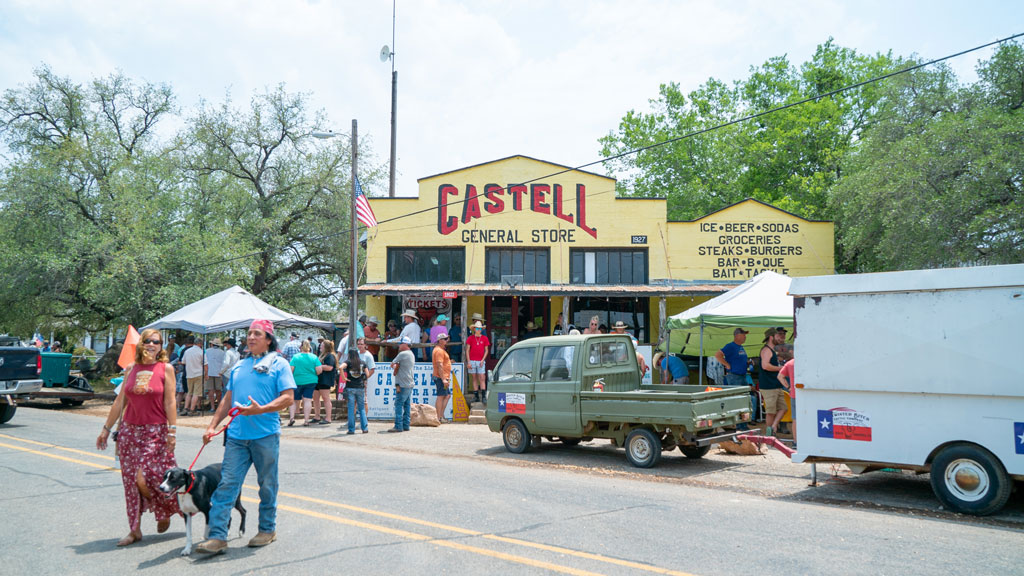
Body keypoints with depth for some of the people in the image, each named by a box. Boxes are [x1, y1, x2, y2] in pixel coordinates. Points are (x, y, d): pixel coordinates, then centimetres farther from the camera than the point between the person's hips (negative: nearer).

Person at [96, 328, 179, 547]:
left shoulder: (166, 369, -3)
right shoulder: (132, 369, 8)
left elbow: (169, 402, -6)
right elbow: (120, 401, 12)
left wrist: (172, 431, -12)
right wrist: (106, 429, 13)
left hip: (155, 432, -4)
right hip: (130, 430, 4)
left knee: (146, 477, -9)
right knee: (130, 480, 5)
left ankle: (165, 512, 19)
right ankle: (135, 530, 14)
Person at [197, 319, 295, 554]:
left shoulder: (279, 364, -1)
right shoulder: (239, 367, 17)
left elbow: (288, 398, -9)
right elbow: (228, 399, 22)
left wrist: (260, 409, -22)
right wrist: (212, 426, 14)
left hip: (266, 436, -4)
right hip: (236, 435, 4)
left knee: (267, 485, 8)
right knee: (227, 484, -2)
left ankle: (268, 529, 23)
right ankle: (217, 536, -1)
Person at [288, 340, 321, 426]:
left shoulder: (295, 357, -4)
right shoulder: (314, 357, -2)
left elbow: (290, 370, -8)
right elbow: (319, 370, -7)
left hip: (297, 381, -1)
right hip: (311, 381, 1)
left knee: (293, 400, 11)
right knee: (307, 400, 2)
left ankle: (291, 417, -2)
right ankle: (306, 420, 0)